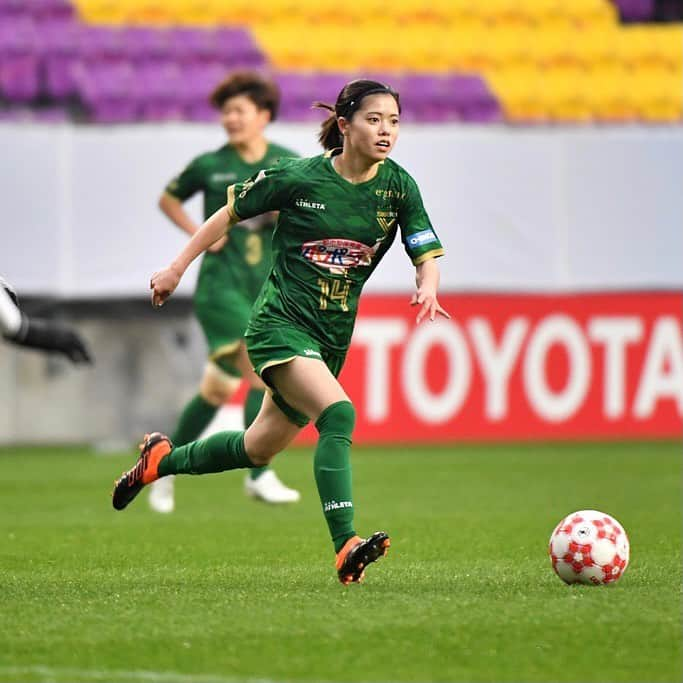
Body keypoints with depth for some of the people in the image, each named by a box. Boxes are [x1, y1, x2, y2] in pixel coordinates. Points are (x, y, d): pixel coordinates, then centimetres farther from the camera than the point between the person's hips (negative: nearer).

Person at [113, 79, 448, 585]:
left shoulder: (397, 185, -2)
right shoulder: (299, 178, -10)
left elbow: (427, 254, -3)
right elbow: (230, 214, 4)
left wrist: (427, 288, -26)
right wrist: (177, 269, 7)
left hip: (333, 335, 6)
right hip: (281, 322, -6)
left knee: (259, 450, 17)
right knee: (338, 413, -30)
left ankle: (163, 459, 44)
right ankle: (347, 548, -36)